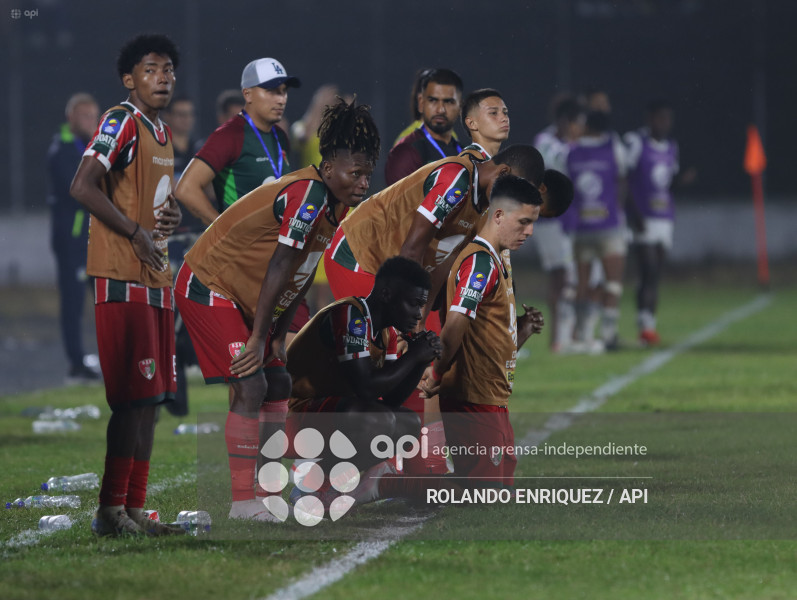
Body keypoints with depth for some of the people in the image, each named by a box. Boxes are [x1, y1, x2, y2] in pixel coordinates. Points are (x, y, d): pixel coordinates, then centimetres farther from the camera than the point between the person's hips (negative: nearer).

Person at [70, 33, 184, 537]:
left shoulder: (163, 134, 18)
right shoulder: (123, 122, -11)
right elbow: (83, 187, -21)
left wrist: (174, 217, 6)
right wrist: (136, 234, -18)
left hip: (157, 279, 9)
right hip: (123, 281, -9)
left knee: (151, 398, 10)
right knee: (133, 397, -10)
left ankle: (135, 508, 14)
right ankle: (111, 511, -6)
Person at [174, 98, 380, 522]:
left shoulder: (339, 209, 5)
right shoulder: (308, 194, -25)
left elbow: (303, 275, 10)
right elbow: (280, 268, -27)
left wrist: (278, 335, 7)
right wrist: (258, 337, -26)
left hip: (245, 300, 10)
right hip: (208, 287, -10)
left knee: (279, 386, 10)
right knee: (250, 386, -17)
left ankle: (266, 491, 15)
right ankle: (242, 501, -15)